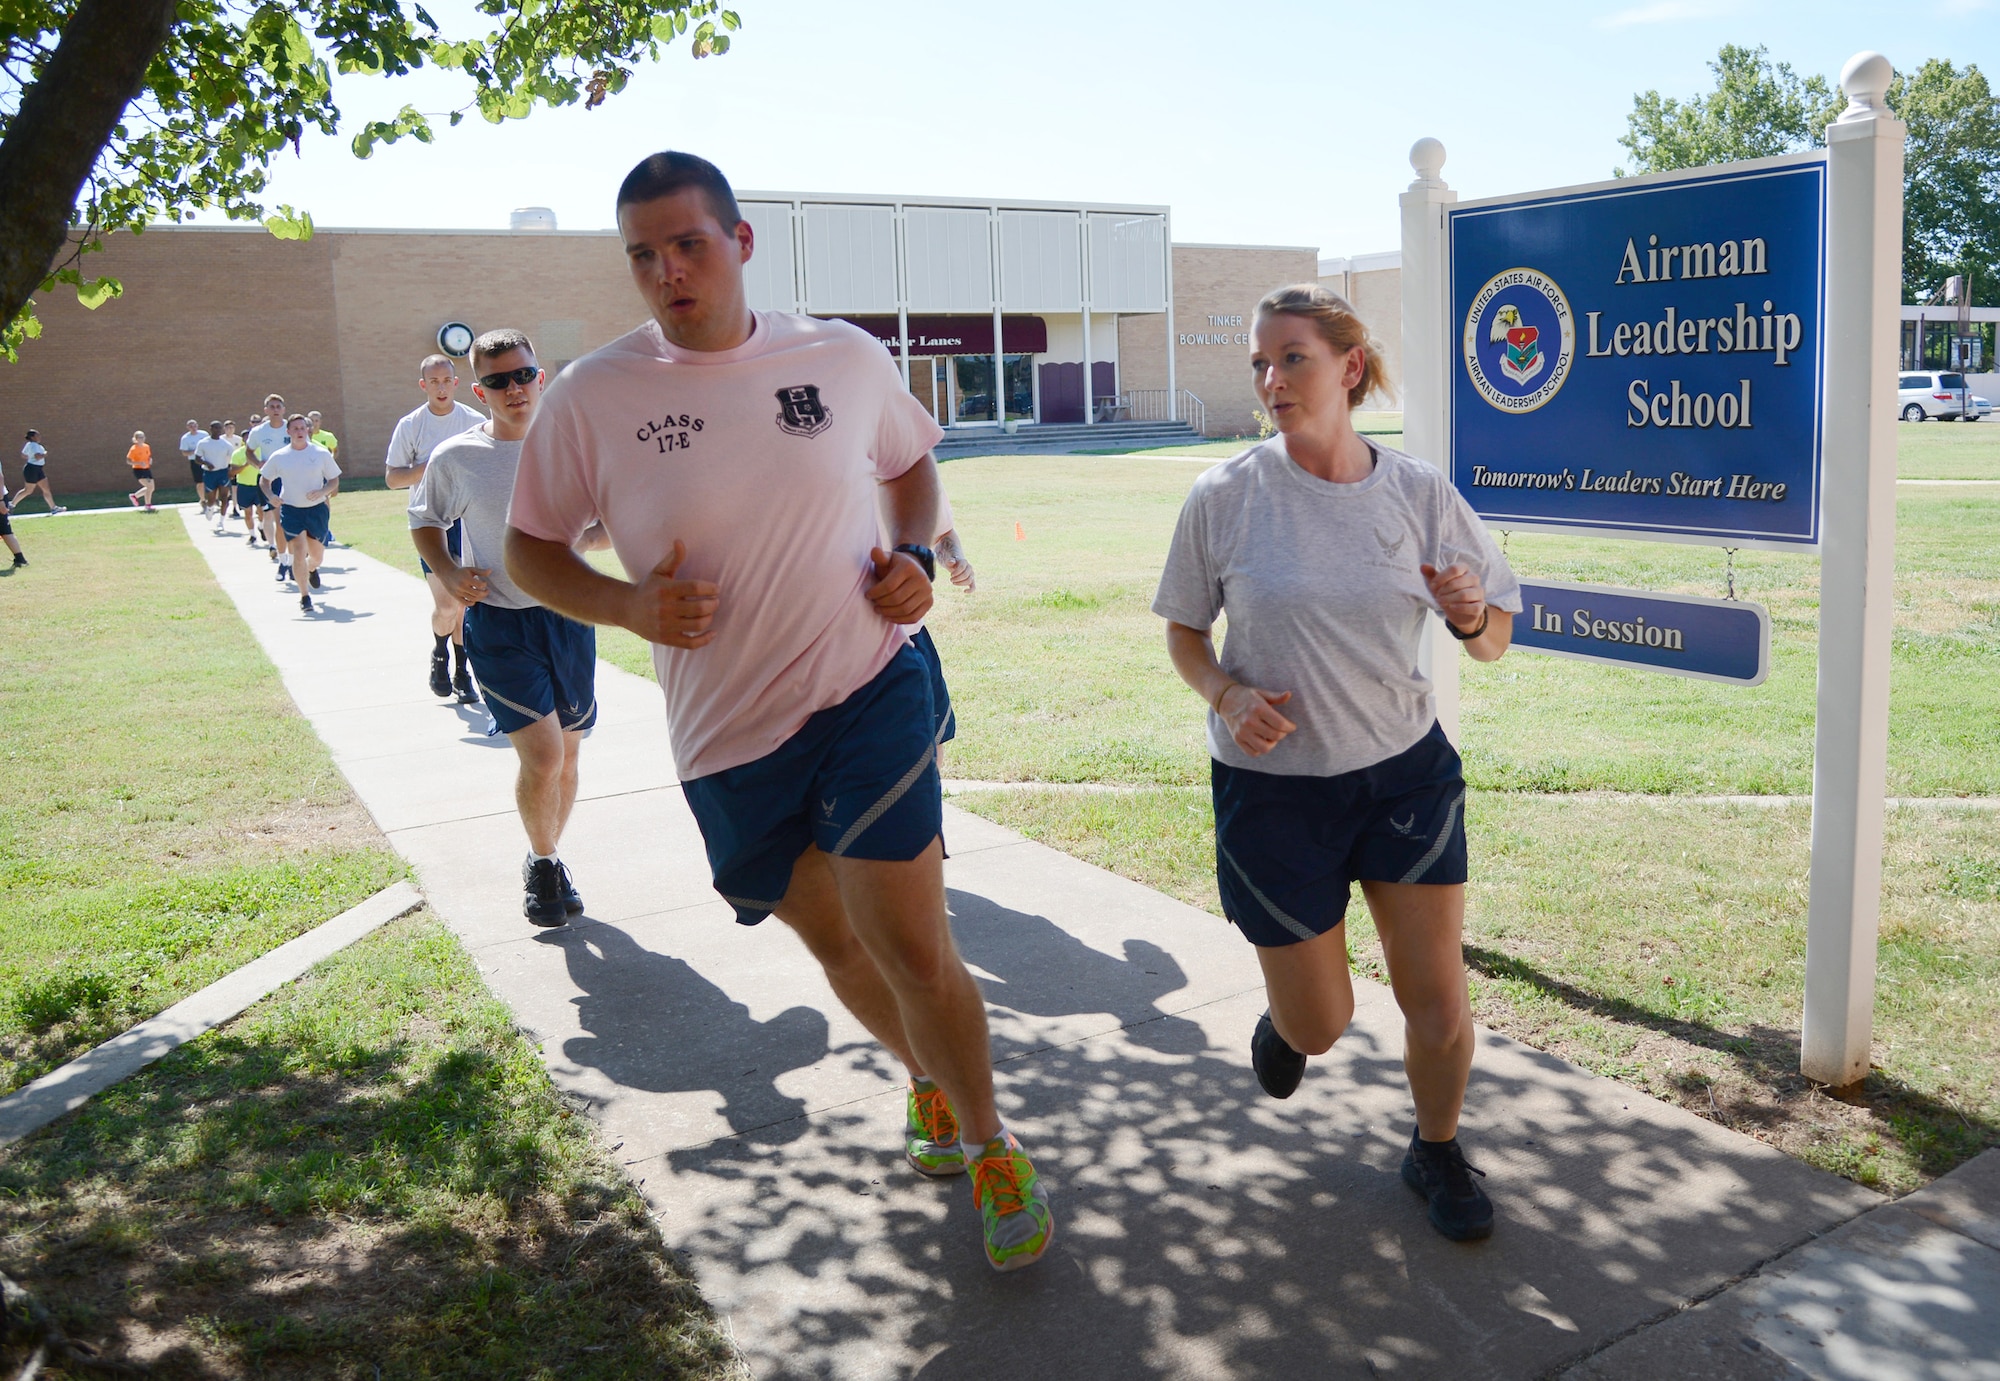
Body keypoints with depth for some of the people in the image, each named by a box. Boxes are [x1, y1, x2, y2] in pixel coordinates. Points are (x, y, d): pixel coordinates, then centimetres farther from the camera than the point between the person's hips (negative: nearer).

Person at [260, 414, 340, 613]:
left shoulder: (321, 453, -1)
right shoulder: (278, 457, 0)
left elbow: (334, 480, 4)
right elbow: (264, 480, 11)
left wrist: (322, 492, -16)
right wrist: (271, 496, -9)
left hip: (316, 509, 1)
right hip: (291, 510, -1)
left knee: (317, 556, 10)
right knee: (299, 552, -13)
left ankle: (311, 569, 49)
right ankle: (304, 597, -3)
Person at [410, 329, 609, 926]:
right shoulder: (455, 459, -4)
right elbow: (424, 521, 14)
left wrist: (583, 539, -13)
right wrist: (447, 573, -5)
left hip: (570, 616, 3)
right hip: (499, 624, -3)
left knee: (568, 756, 11)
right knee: (543, 756, -14)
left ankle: (546, 860, 35)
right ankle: (542, 863, 14)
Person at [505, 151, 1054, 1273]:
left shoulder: (846, 357, -2)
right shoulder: (593, 397, -6)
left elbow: (912, 463, 16)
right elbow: (530, 549, 3)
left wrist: (915, 556, -3)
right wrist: (626, 605, -16)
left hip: (870, 687, -1)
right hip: (727, 729, 2)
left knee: (906, 937, -8)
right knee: (833, 936, 17)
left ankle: (990, 1147, 17)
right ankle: (929, 1076, 47)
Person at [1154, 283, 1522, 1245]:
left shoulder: (1418, 492, -5)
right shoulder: (1224, 497, -10)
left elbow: (1493, 641, 4)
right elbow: (1184, 631, 3)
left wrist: (1472, 618, -20)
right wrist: (1225, 694, -18)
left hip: (1406, 771, 2)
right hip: (1272, 784, -1)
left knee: (1439, 1007, 4)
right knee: (1320, 1024, 7)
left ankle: (1436, 1152, 35)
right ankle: (1284, 1012, 46)